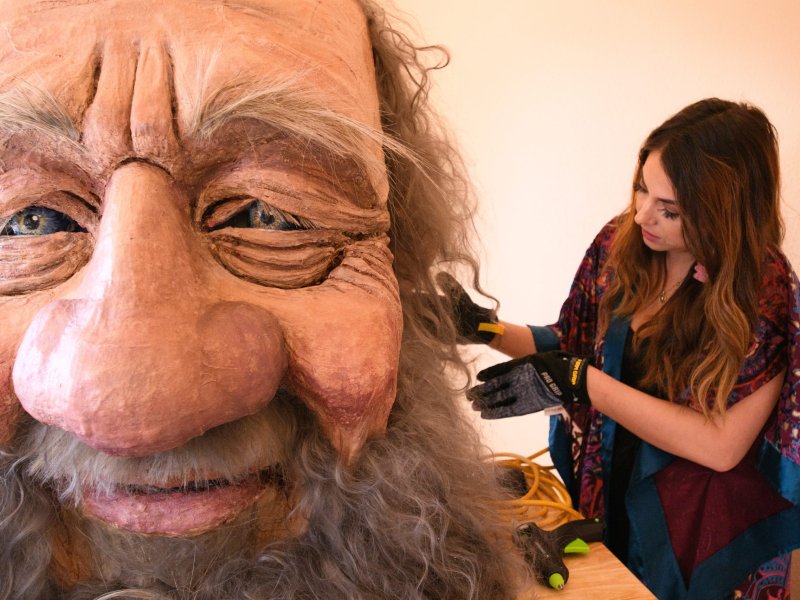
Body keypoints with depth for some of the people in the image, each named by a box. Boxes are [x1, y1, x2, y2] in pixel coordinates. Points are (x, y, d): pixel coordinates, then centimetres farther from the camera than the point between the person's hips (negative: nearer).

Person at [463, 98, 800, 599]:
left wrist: (578, 382, -28)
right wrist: (490, 329, -15)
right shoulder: (620, 244, -10)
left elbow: (721, 445, -23)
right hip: (604, 504, 4)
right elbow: (570, 344, 2)